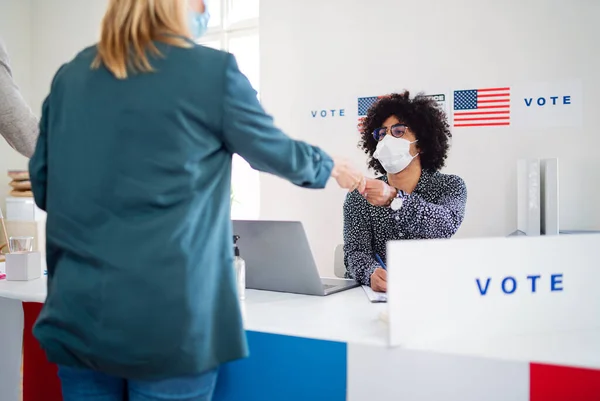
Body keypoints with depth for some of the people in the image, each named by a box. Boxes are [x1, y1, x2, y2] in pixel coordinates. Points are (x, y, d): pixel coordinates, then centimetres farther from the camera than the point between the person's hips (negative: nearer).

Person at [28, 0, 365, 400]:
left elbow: (43, 185, 12)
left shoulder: (69, 75, 8)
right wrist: (332, 167, 26)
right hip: (167, 320, -4)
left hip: (77, 314, 5)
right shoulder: (213, 71, -6)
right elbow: (278, 153, 7)